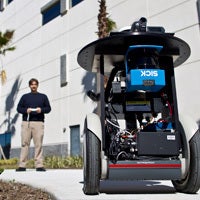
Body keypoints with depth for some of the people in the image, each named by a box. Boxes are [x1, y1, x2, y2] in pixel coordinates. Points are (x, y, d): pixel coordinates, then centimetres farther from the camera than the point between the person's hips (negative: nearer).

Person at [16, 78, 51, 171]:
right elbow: (18, 108, 13)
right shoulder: (25, 96, 19)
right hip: (26, 122, 1)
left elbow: (48, 108, 12)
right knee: (25, 143, -4)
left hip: (38, 122, -1)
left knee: (38, 144, -6)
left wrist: (41, 109, -8)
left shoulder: (43, 96, 17)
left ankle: (39, 165, -5)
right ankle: (22, 165, -2)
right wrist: (26, 110, -7)